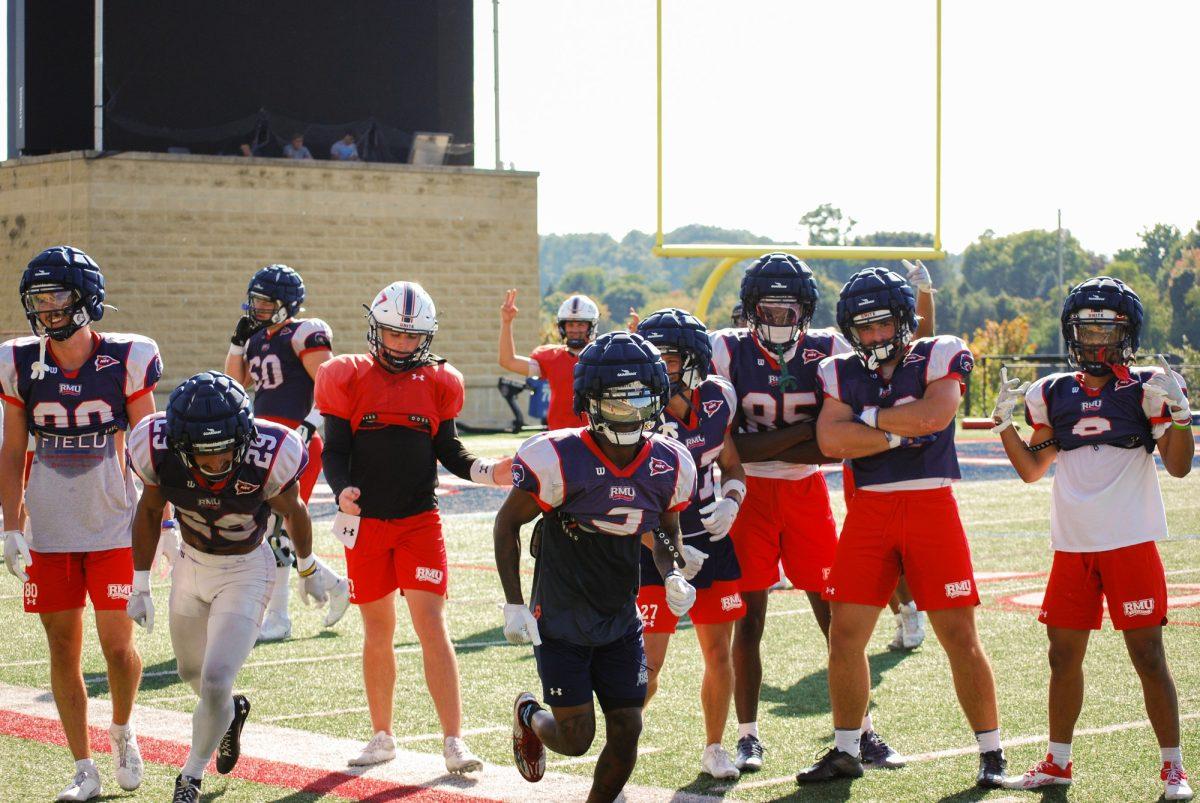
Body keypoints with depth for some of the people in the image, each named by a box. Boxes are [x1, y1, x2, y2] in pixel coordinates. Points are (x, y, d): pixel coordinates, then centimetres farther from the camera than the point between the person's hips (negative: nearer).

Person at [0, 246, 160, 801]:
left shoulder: (125, 360, -6)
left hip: (114, 526, -2)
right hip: (48, 531, 2)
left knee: (117, 641, -5)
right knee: (63, 646, 4)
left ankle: (122, 731, 26)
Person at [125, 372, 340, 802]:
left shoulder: (267, 458, -32)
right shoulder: (159, 451, -26)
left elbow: (292, 511, -8)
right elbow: (150, 510, -3)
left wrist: (309, 568, 9)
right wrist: (140, 584, 4)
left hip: (246, 571, -3)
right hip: (191, 565, 4)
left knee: (215, 683, -13)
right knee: (193, 673, 21)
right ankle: (232, 711, 55)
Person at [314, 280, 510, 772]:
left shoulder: (438, 383, 4)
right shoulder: (350, 379, -1)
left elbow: (448, 450, 10)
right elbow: (335, 451, -2)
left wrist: (487, 471, -7)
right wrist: (342, 491, -21)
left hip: (420, 522, 0)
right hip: (365, 522, 0)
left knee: (432, 626, -9)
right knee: (377, 630, 10)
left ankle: (454, 742, -7)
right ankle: (382, 737, 24)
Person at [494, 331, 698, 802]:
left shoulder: (669, 467, -6)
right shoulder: (560, 460, -22)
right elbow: (508, 524, -9)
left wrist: (673, 576, -8)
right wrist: (514, 605, -12)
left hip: (620, 621, 4)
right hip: (559, 621, -4)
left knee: (626, 733, 1)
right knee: (576, 739, -2)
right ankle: (528, 715, 33)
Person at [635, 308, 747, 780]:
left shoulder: (717, 400, -4)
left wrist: (731, 501, -9)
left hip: (711, 541, 5)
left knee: (719, 652, 10)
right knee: (648, 661, -8)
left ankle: (714, 749, 28)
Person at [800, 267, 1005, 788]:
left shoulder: (939, 357, 0)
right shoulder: (842, 372, 8)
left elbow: (934, 415, -18)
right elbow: (830, 439, -7)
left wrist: (870, 417, -7)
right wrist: (900, 431, -12)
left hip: (931, 505, -3)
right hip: (869, 509, 3)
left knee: (959, 635, -2)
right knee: (845, 632, 1)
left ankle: (991, 753, 10)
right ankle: (846, 750, 16)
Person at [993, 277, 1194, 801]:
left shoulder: (1147, 388, -2)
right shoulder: (1055, 395, 10)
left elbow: (1178, 467, -8)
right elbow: (1032, 469, 15)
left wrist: (1177, 410, -20)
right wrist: (1004, 421, 3)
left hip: (1130, 544, -4)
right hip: (1072, 546, 4)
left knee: (1148, 656, -2)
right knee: (1064, 655, 10)